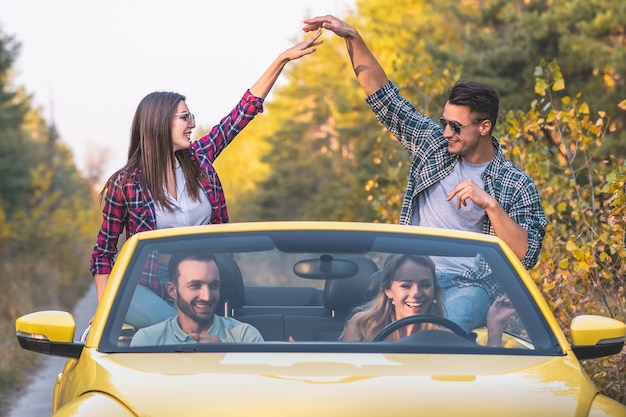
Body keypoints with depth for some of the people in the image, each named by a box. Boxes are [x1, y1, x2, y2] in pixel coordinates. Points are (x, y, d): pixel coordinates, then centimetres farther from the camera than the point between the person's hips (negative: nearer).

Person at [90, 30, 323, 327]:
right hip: (147, 288, -5)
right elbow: (103, 251, 1)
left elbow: (245, 109, 6)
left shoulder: (198, 158, 4)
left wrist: (282, 59, 2)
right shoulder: (126, 183, -6)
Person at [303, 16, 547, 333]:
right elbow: (383, 95, 13)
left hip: (470, 286, -3)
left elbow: (526, 256, -8)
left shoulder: (516, 186, 2)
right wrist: (353, 38, 5)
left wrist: (490, 204, -17)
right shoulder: (432, 144, 13)